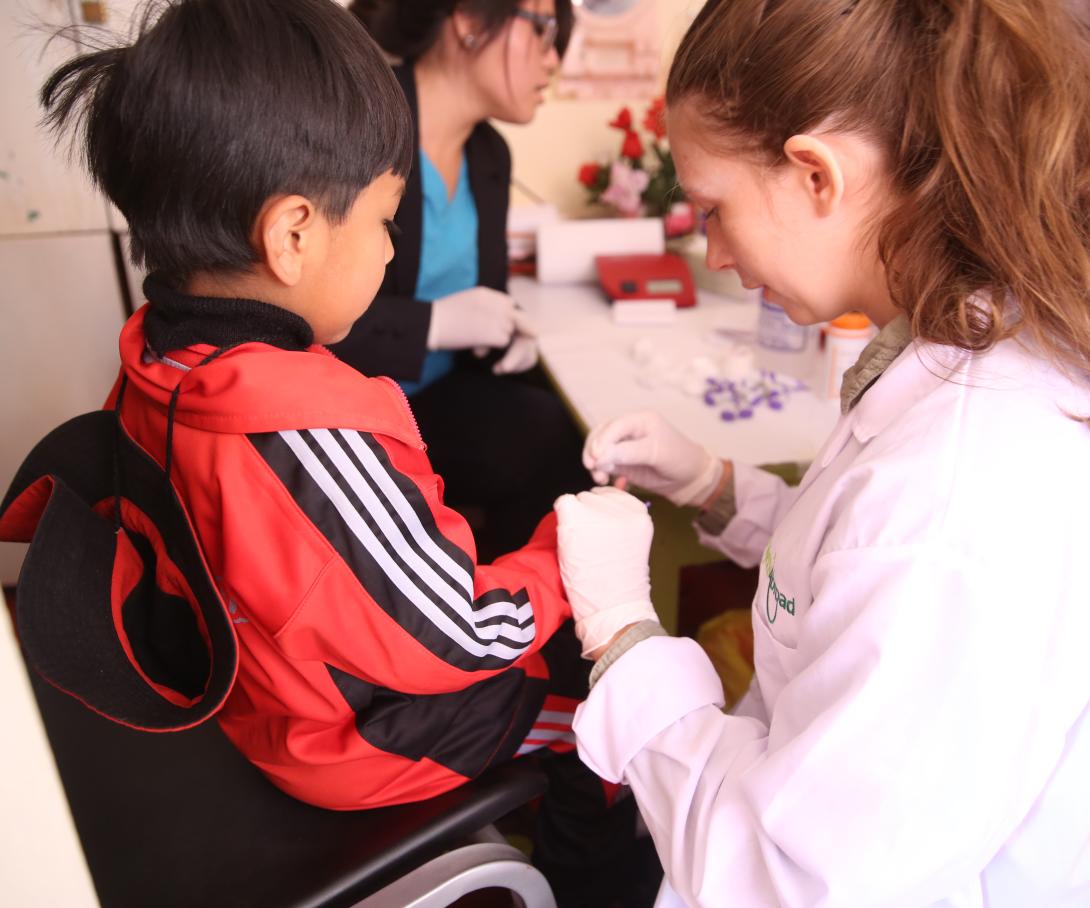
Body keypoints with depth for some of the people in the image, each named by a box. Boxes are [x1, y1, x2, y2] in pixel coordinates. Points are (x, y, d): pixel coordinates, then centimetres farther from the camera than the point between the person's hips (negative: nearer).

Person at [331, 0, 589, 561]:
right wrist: (434, 323, -27)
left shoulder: (490, 152, 6)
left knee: (583, 440, -15)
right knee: (549, 446, -23)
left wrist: (505, 330, -5)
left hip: (439, 393, 7)